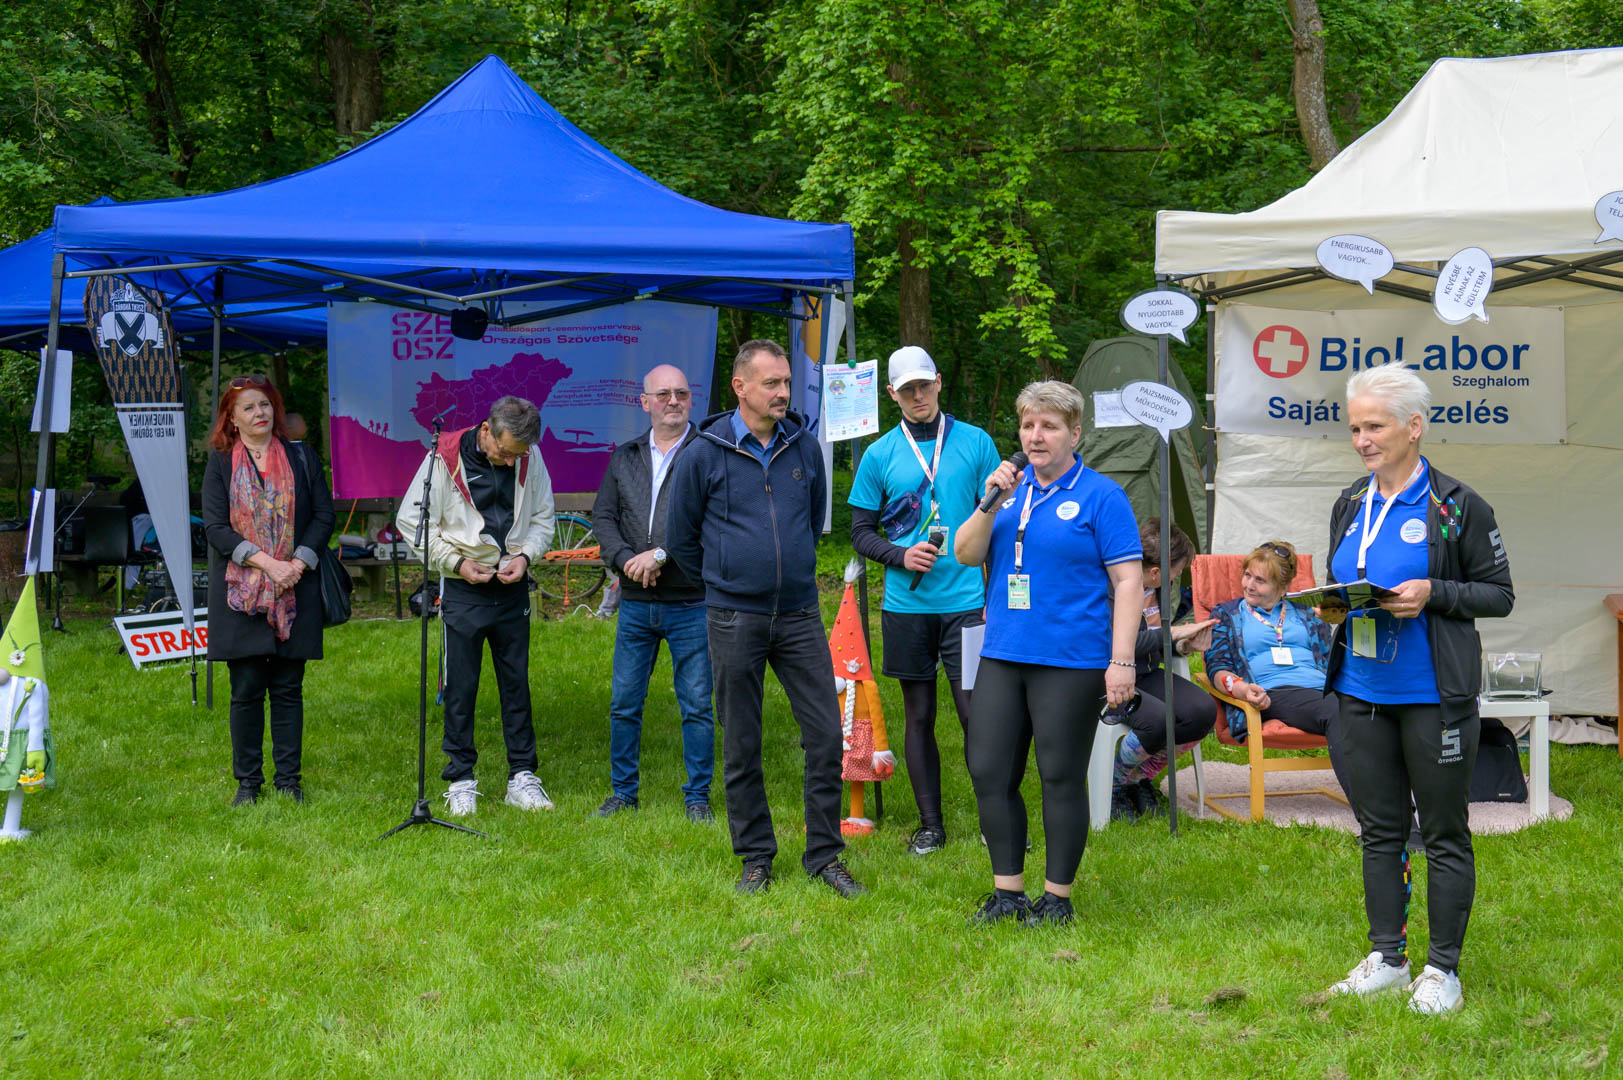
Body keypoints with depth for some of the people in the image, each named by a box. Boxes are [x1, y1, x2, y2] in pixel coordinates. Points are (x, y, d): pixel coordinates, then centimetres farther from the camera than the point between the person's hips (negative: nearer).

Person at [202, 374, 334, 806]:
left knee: (288, 688, 4)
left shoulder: (301, 458, 9)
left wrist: (298, 563, -9)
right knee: (246, 690, 1)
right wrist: (265, 562, -15)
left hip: (295, 591, 1)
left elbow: (323, 515, 6)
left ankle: (289, 780, 10)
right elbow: (214, 526, -4)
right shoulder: (220, 464, 5)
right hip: (240, 591, -1)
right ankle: (247, 781, 10)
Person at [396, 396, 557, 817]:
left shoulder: (530, 459, 1)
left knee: (517, 683, 8)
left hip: (512, 590, 3)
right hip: (463, 591, -3)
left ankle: (522, 776, 15)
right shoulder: (445, 458, -10)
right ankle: (460, 781, 12)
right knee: (460, 687, 2)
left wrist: (525, 555, -6)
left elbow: (543, 518, 13)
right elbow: (410, 520, -5)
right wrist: (456, 562, -11)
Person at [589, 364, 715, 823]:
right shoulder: (625, 458, 12)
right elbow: (602, 516, 8)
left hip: (691, 604, -4)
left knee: (696, 705, 3)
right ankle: (623, 792, 22)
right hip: (635, 604, 4)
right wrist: (627, 560, -10)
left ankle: (697, 797, 14)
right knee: (624, 703, 9)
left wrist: (661, 555, -18)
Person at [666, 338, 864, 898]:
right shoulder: (704, 454, -5)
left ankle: (825, 853, 12)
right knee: (741, 747, 6)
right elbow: (681, 536, 6)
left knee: (826, 735, -1)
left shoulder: (805, 447, 4)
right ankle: (756, 857, 19)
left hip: (799, 615, 2)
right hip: (735, 621, -2)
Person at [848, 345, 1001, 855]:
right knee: (919, 715, 7)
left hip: (967, 600, -1)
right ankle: (931, 824, 17)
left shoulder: (975, 443, 4)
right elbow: (860, 531, 9)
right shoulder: (879, 455, 6)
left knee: (976, 713, -5)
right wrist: (902, 555, -10)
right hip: (907, 604, 1)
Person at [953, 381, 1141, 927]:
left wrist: (1121, 661, -14)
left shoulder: (1101, 496, -4)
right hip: (1003, 656, 6)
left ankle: (1057, 898, 14)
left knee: (1061, 778, 2)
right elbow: (966, 554, 8)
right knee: (989, 773, 5)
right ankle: (1007, 891, 18)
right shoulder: (1011, 487, 12)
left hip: (1071, 661, -6)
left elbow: (1128, 580, -7)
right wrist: (990, 503, -9)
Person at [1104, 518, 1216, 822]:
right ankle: (1114, 783, -2)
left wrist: (1184, 645, -2)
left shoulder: (1163, 588, 6)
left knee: (1203, 712, -17)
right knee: (1158, 719, -33)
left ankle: (1141, 776, 6)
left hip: (1148, 674, 8)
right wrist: (1173, 633, -22)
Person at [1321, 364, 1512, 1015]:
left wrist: (1432, 593, -18)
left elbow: (1499, 594, -3)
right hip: (1362, 691, 6)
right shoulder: (1350, 506, 10)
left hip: (1434, 694, -5)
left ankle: (1443, 969, 14)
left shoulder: (1456, 507, -7)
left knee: (1444, 834, 4)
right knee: (1379, 830, 12)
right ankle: (1387, 958, 22)